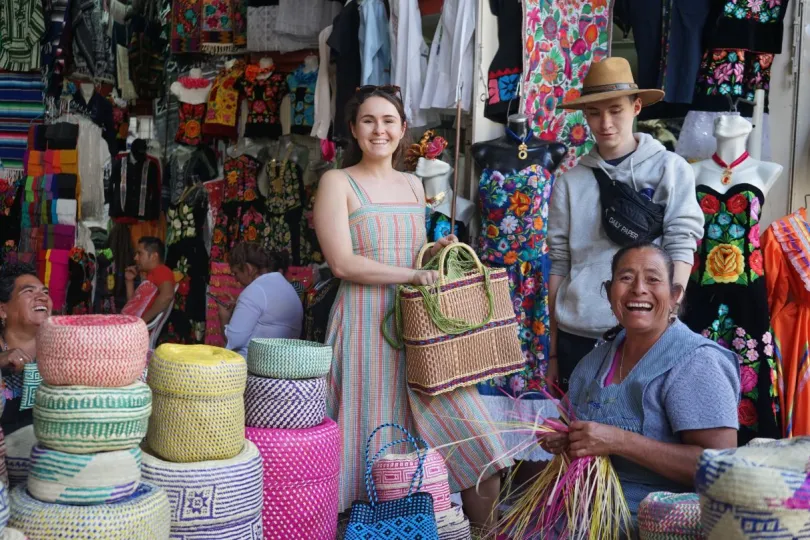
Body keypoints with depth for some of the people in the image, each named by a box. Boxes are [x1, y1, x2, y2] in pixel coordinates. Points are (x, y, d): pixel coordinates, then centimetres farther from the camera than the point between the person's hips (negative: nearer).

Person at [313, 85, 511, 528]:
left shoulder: (413, 186, 15)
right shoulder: (338, 183, -3)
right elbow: (342, 263, -13)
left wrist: (437, 252, 3)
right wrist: (412, 274, -17)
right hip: (367, 326, -5)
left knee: (473, 446, 2)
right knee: (375, 451, 1)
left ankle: (488, 530, 17)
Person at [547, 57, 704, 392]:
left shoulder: (671, 170, 2)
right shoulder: (571, 182, 6)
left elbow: (680, 249, -3)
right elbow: (559, 266, 8)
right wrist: (553, 352, 9)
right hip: (576, 334, 2)